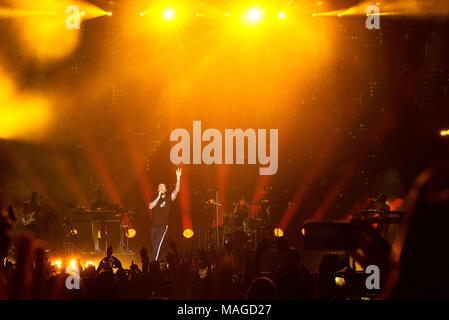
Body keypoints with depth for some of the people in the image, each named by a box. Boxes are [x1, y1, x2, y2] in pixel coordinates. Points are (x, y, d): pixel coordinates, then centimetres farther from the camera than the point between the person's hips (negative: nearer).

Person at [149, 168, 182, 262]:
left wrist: (178, 178, -19)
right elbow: (150, 207, -8)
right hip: (153, 226, 4)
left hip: (163, 227, -4)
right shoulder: (154, 199, 11)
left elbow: (176, 190, -10)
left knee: (157, 247, -14)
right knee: (154, 247, 7)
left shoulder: (168, 199, 4)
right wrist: (158, 197, -12)